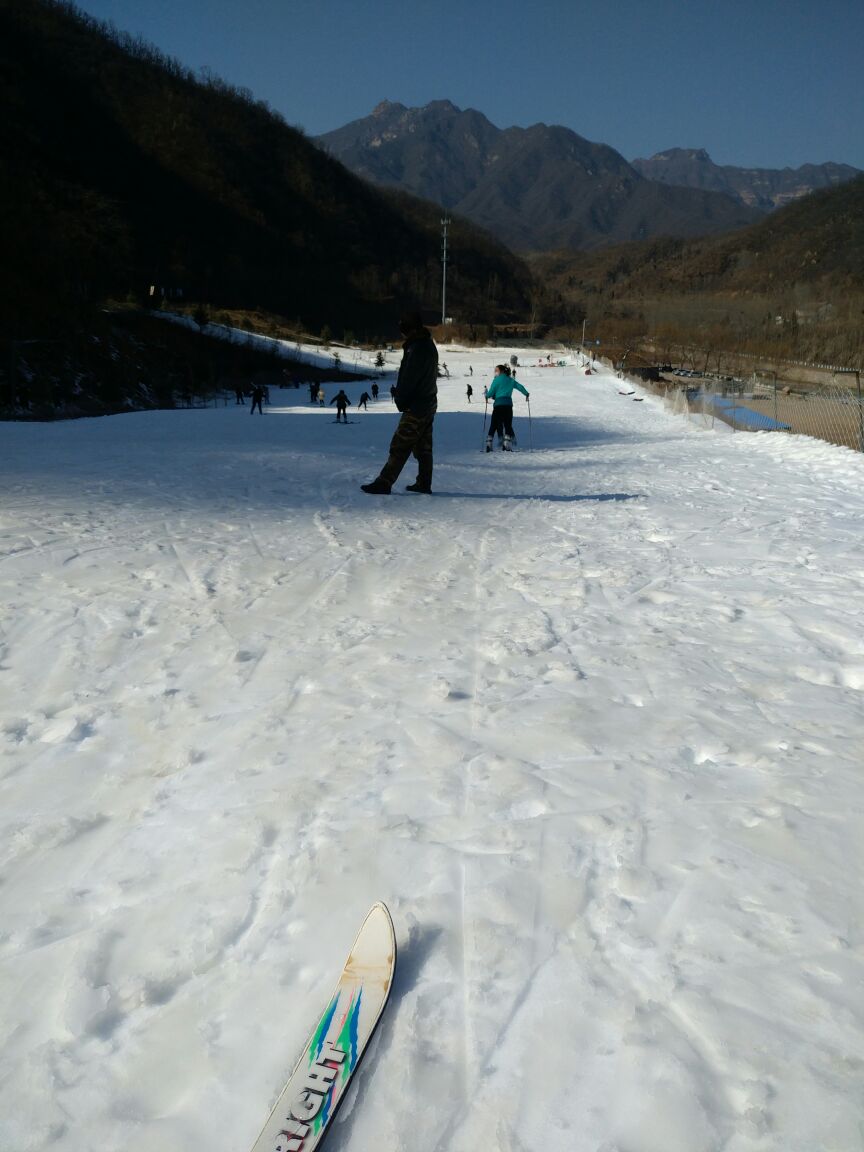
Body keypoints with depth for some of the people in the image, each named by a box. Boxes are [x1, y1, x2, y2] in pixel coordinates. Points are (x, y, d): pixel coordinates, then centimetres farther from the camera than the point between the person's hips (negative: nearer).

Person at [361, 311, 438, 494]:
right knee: (423, 447, 14)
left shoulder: (417, 350, -21)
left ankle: (383, 483, -7)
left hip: (416, 407, -10)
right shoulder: (428, 345, 12)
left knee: (399, 447, -9)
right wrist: (399, 392, 12)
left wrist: (400, 399, -7)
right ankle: (424, 483, 21)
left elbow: (408, 380, -20)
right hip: (428, 403, 10)